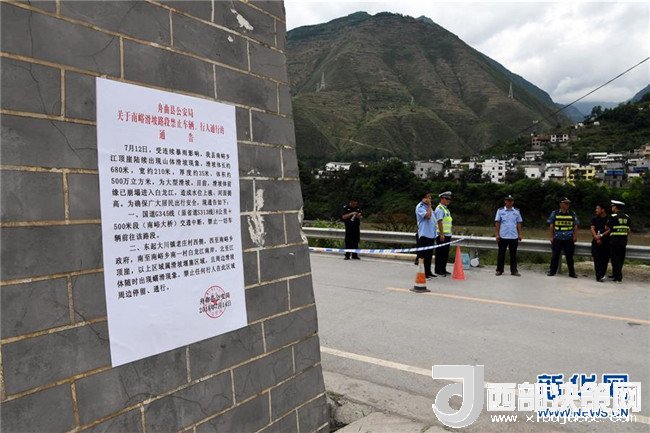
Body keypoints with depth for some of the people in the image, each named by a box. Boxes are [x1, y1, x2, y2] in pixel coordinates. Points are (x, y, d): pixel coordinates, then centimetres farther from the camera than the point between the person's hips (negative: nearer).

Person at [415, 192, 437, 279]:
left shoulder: (428, 207, 19)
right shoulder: (420, 207, -9)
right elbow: (428, 216, -23)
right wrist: (429, 205, -13)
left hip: (431, 234, 9)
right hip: (424, 234, -9)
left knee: (429, 254, 14)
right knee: (423, 255, -6)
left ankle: (428, 272, 22)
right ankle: (423, 273, -2)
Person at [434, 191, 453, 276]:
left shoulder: (446, 209, 18)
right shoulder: (439, 208, -12)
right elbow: (439, 222, -19)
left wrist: (449, 234, 20)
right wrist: (441, 234, -23)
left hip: (447, 235, 9)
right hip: (442, 235, -9)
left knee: (445, 253, 13)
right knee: (440, 253, -3)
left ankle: (443, 269, 21)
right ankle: (438, 270, 3)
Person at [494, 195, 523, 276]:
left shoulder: (517, 211, 9)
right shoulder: (500, 210, 2)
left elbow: (519, 223, 10)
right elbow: (497, 223, 1)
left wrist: (519, 234, 4)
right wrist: (497, 234, -5)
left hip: (514, 236, 2)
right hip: (503, 236, -2)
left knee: (513, 254, 7)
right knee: (501, 254, 4)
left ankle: (514, 270, 14)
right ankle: (499, 270, 11)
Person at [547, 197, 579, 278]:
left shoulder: (572, 214, 7)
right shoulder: (554, 213, 2)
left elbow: (575, 226, 10)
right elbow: (551, 226, 4)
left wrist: (575, 236, 1)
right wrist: (551, 237, 0)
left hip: (569, 239, 1)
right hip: (557, 239, -1)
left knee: (569, 256, 7)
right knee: (555, 255, 5)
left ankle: (572, 273, 14)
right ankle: (552, 271, 15)